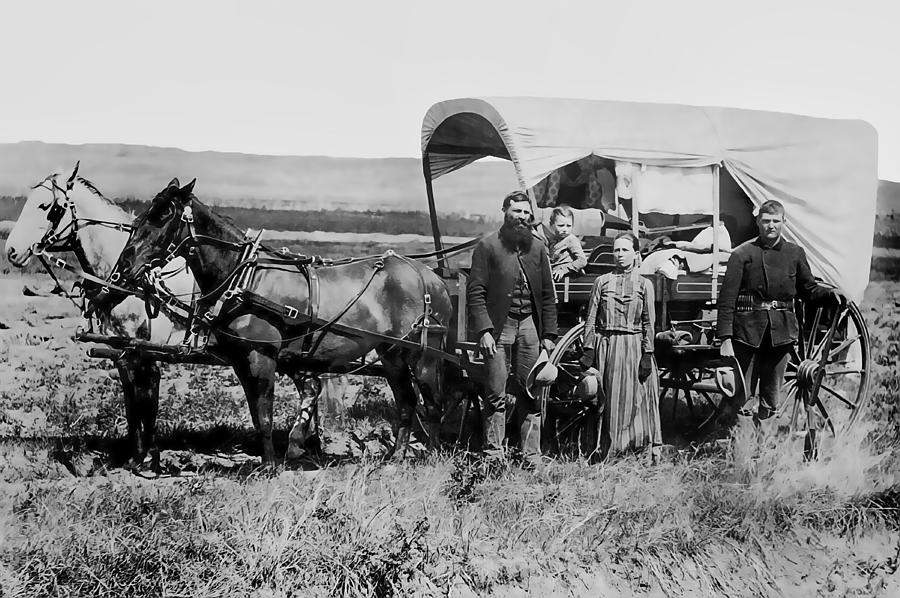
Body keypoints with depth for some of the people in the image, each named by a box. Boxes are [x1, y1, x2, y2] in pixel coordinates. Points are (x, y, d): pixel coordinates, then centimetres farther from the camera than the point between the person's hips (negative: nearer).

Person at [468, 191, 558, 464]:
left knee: (531, 394, 5)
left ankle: (532, 456, 10)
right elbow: (475, 292, -6)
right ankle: (494, 455, 4)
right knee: (496, 395, -1)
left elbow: (548, 295, 13)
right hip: (498, 326, -3)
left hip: (530, 326, 4)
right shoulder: (487, 247, -2)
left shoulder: (538, 247, 11)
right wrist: (483, 330, -15)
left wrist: (549, 334, 7)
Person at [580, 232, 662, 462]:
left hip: (634, 346, -1)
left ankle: (654, 448, 6)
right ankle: (602, 449, 8)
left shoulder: (644, 285, 5)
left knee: (636, 398, 0)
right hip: (605, 345, 1)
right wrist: (588, 351, -2)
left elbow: (649, 324, 2)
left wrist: (647, 355, -6)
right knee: (605, 398, 2)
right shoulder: (602, 282, 7)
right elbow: (591, 319, 6)